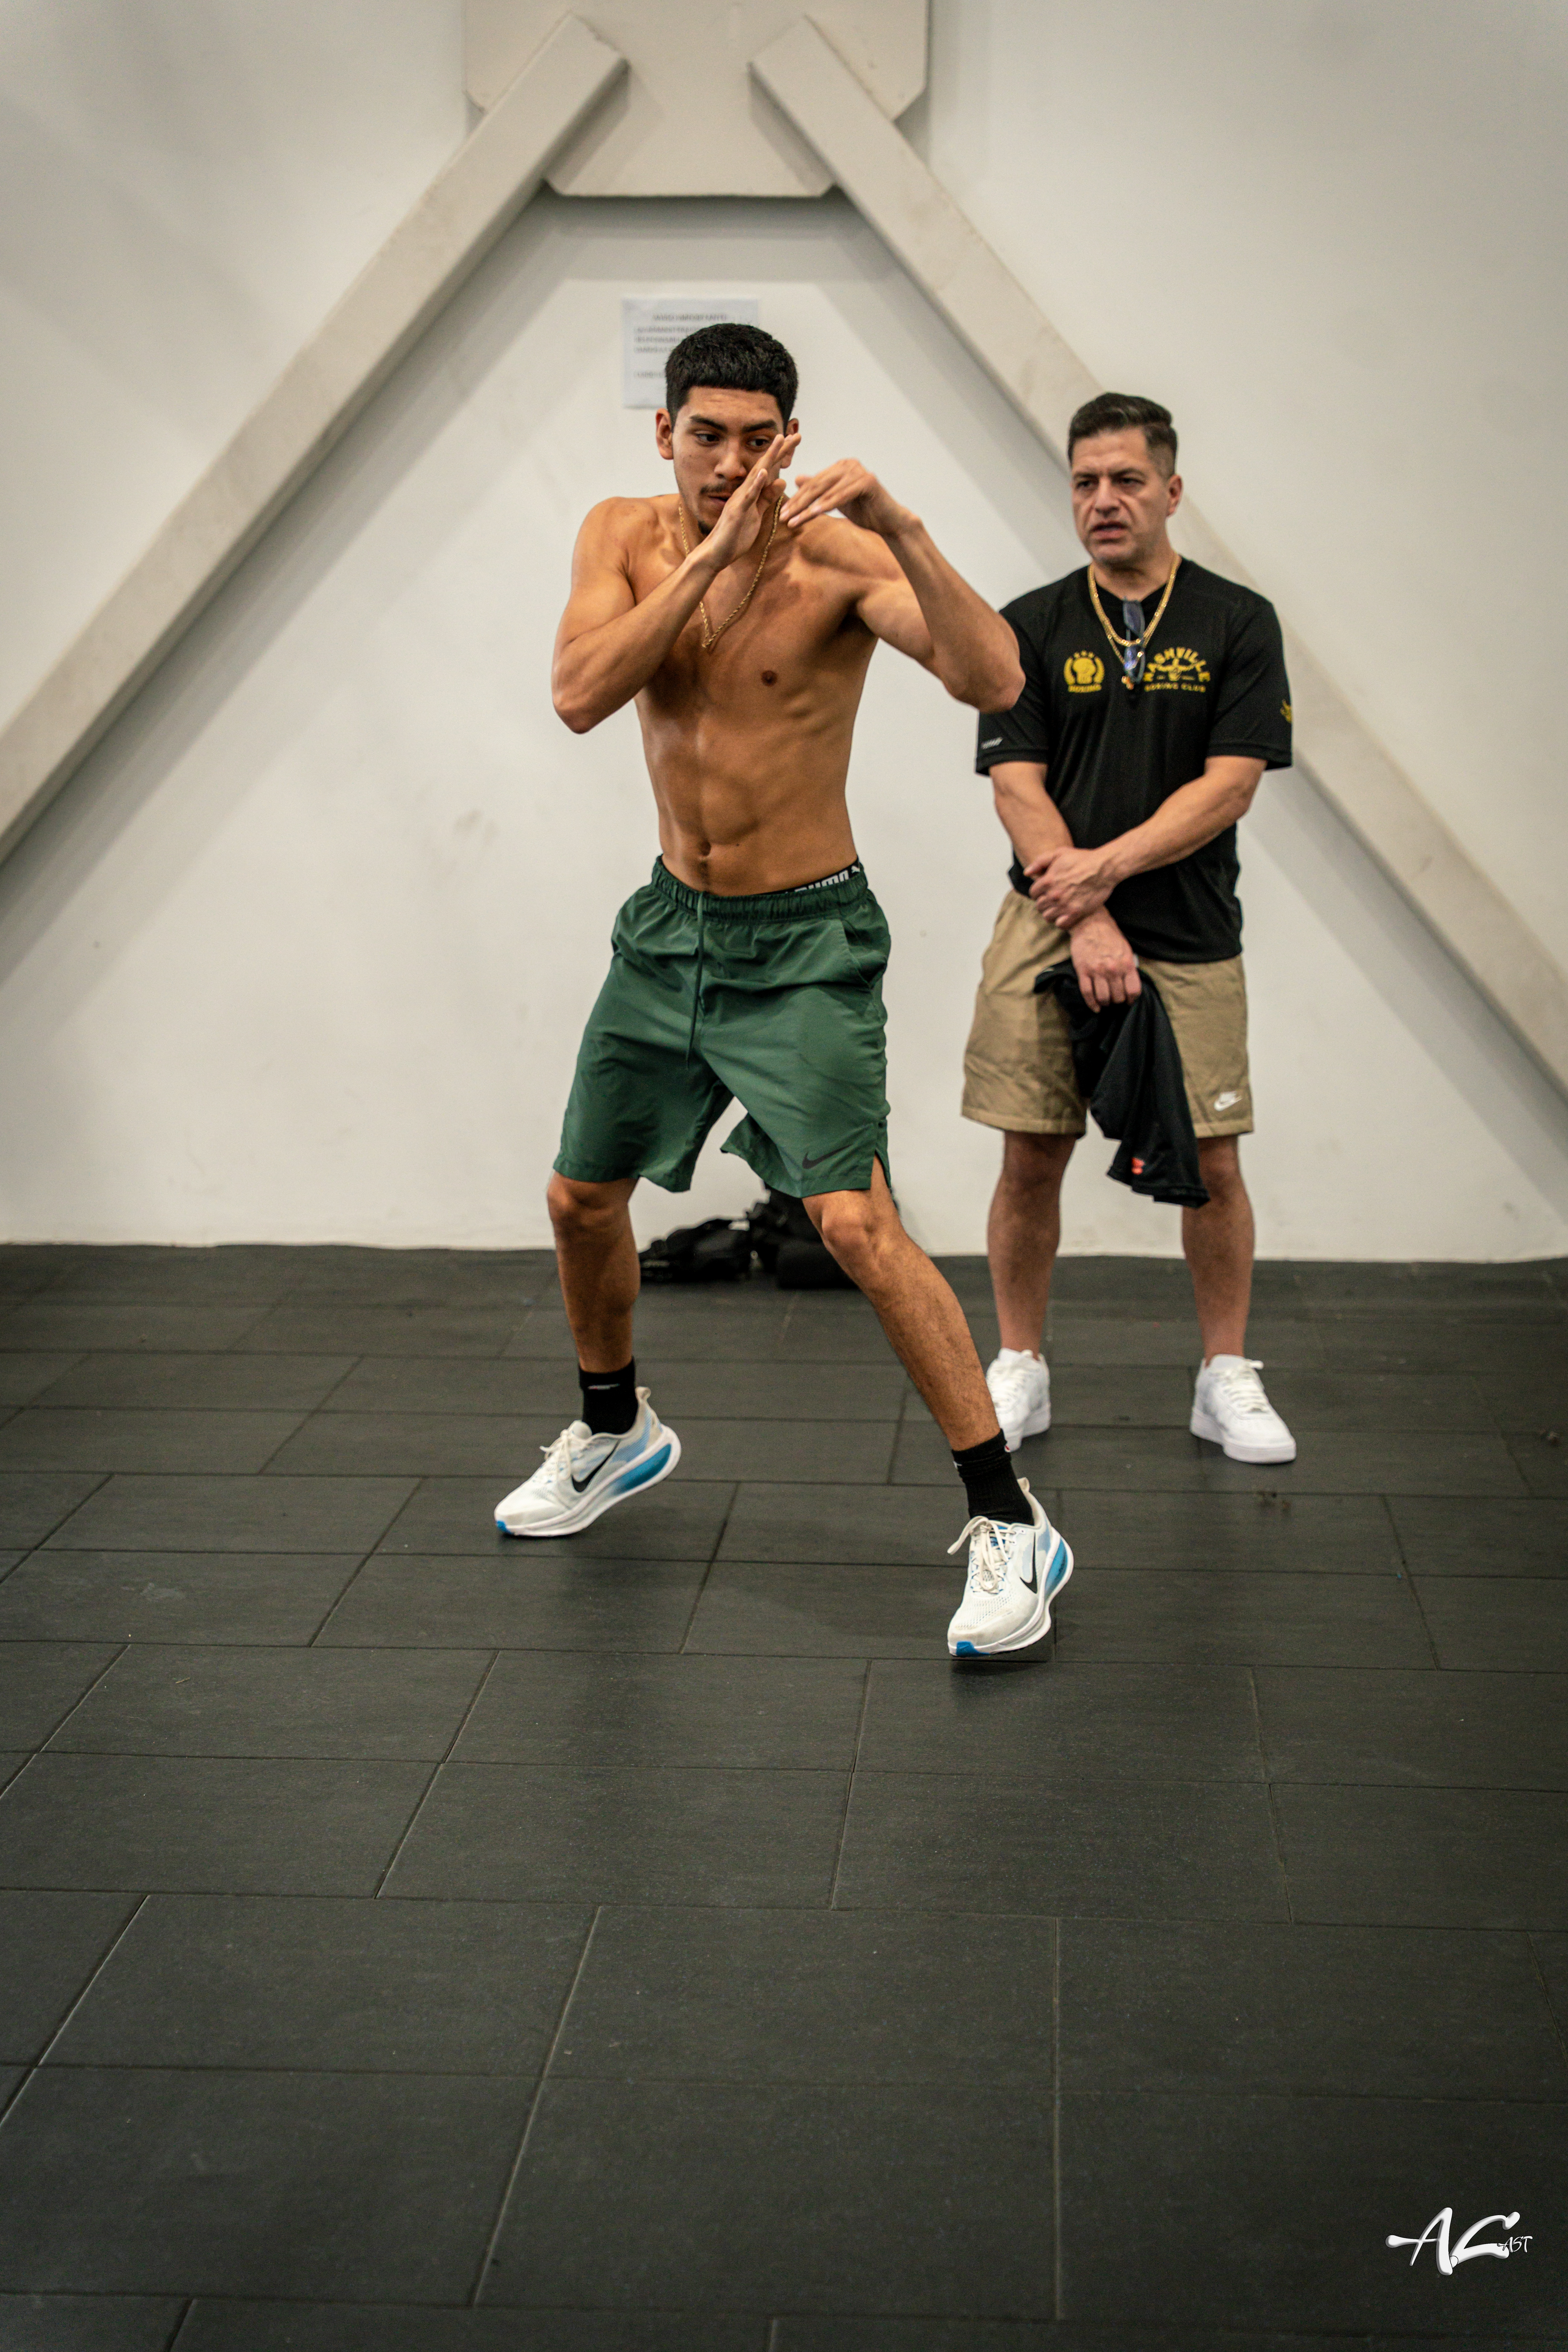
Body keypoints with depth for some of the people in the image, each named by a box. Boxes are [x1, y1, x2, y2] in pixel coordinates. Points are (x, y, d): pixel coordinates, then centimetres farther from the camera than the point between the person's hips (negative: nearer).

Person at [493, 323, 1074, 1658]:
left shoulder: (838, 556, -16)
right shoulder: (625, 537, -1)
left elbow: (996, 683, -31)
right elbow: (579, 697, -19)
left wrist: (901, 528, -41)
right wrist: (711, 557, -25)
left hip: (804, 944, -6)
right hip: (672, 926, 6)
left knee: (856, 1222, -18)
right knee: (583, 1198, 17)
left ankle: (1012, 1526, -10)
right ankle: (617, 1434, 44)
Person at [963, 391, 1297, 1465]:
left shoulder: (1237, 622, 2)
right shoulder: (1033, 626, 5)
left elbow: (1230, 783, -6)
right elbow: (1018, 787, -2)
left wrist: (1105, 866, -16)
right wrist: (1085, 920, -13)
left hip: (1191, 940, -1)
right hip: (1049, 932, 1)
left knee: (1212, 1164, 2)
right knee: (1032, 1160, 3)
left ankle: (1229, 1378, 17)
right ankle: (1022, 1368, 17)